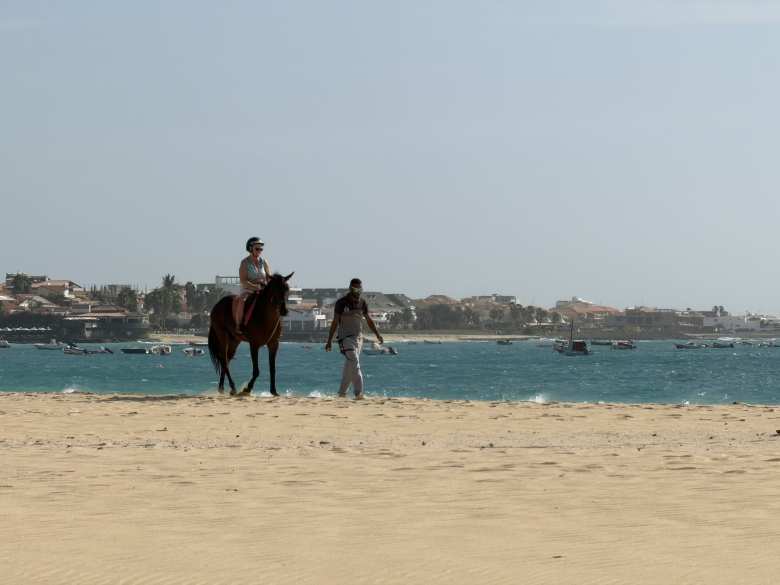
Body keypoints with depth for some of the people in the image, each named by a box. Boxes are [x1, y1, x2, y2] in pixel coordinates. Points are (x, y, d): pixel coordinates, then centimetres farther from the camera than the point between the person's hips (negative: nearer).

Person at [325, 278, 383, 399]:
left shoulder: (362, 302, 10)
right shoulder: (341, 303, -5)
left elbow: (369, 320, 16)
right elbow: (335, 322, -4)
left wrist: (377, 335, 6)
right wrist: (329, 341, -6)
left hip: (358, 338, 6)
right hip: (346, 338, -6)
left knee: (350, 366, 7)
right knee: (354, 364, -19)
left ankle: (342, 393, 14)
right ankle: (358, 393, -24)